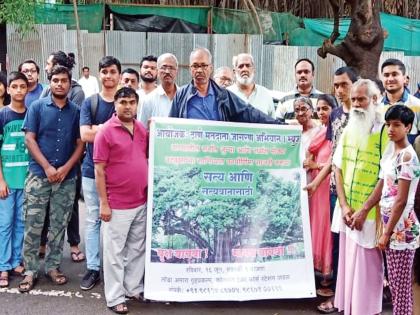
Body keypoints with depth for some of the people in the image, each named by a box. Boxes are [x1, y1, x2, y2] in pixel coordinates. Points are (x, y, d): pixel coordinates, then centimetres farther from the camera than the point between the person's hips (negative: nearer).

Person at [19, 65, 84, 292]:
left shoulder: (76, 111, 5)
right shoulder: (37, 107, 1)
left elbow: (80, 143, 4)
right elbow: (29, 139, -3)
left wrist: (66, 168, -9)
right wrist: (47, 167, -11)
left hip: (67, 178, 2)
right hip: (39, 175, -1)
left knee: (58, 225, 9)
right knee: (33, 225, 1)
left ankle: (53, 266, 22)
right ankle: (30, 270, 12)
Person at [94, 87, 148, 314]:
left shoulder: (143, 129, 7)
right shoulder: (106, 132, -11)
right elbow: (99, 170, -11)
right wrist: (103, 203, -13)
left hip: (142, 202, 6)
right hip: (117, 204, -6)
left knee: (138, 249, 16)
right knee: (115, 252, 4)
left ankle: (134, 288, 31)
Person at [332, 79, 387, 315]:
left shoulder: (384, 132, -11)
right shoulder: (348, 130, 8)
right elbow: (338, 168, 8)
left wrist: (363, 210, -14)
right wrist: (344, 206, -2)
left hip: (370, 214, -5)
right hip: (348, 212, 6)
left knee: (368, 268, 2)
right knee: (348, 263, 14)